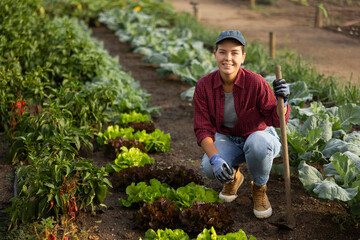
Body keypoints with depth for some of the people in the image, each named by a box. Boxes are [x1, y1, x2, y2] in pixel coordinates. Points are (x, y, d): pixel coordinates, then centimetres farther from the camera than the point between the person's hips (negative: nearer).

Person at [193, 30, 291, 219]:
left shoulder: (255, 82, -22)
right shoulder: (204, 86, -15)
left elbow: (277, 120, -14)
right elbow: (202, 129, -16)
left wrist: (282, 101, -37)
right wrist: (215, 158, -32)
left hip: (258, 136, -1)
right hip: (227, 140, 2)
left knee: (258, 143, -39)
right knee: (209, 168, -30)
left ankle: (259, 189, -5)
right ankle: (233, 177, 12)